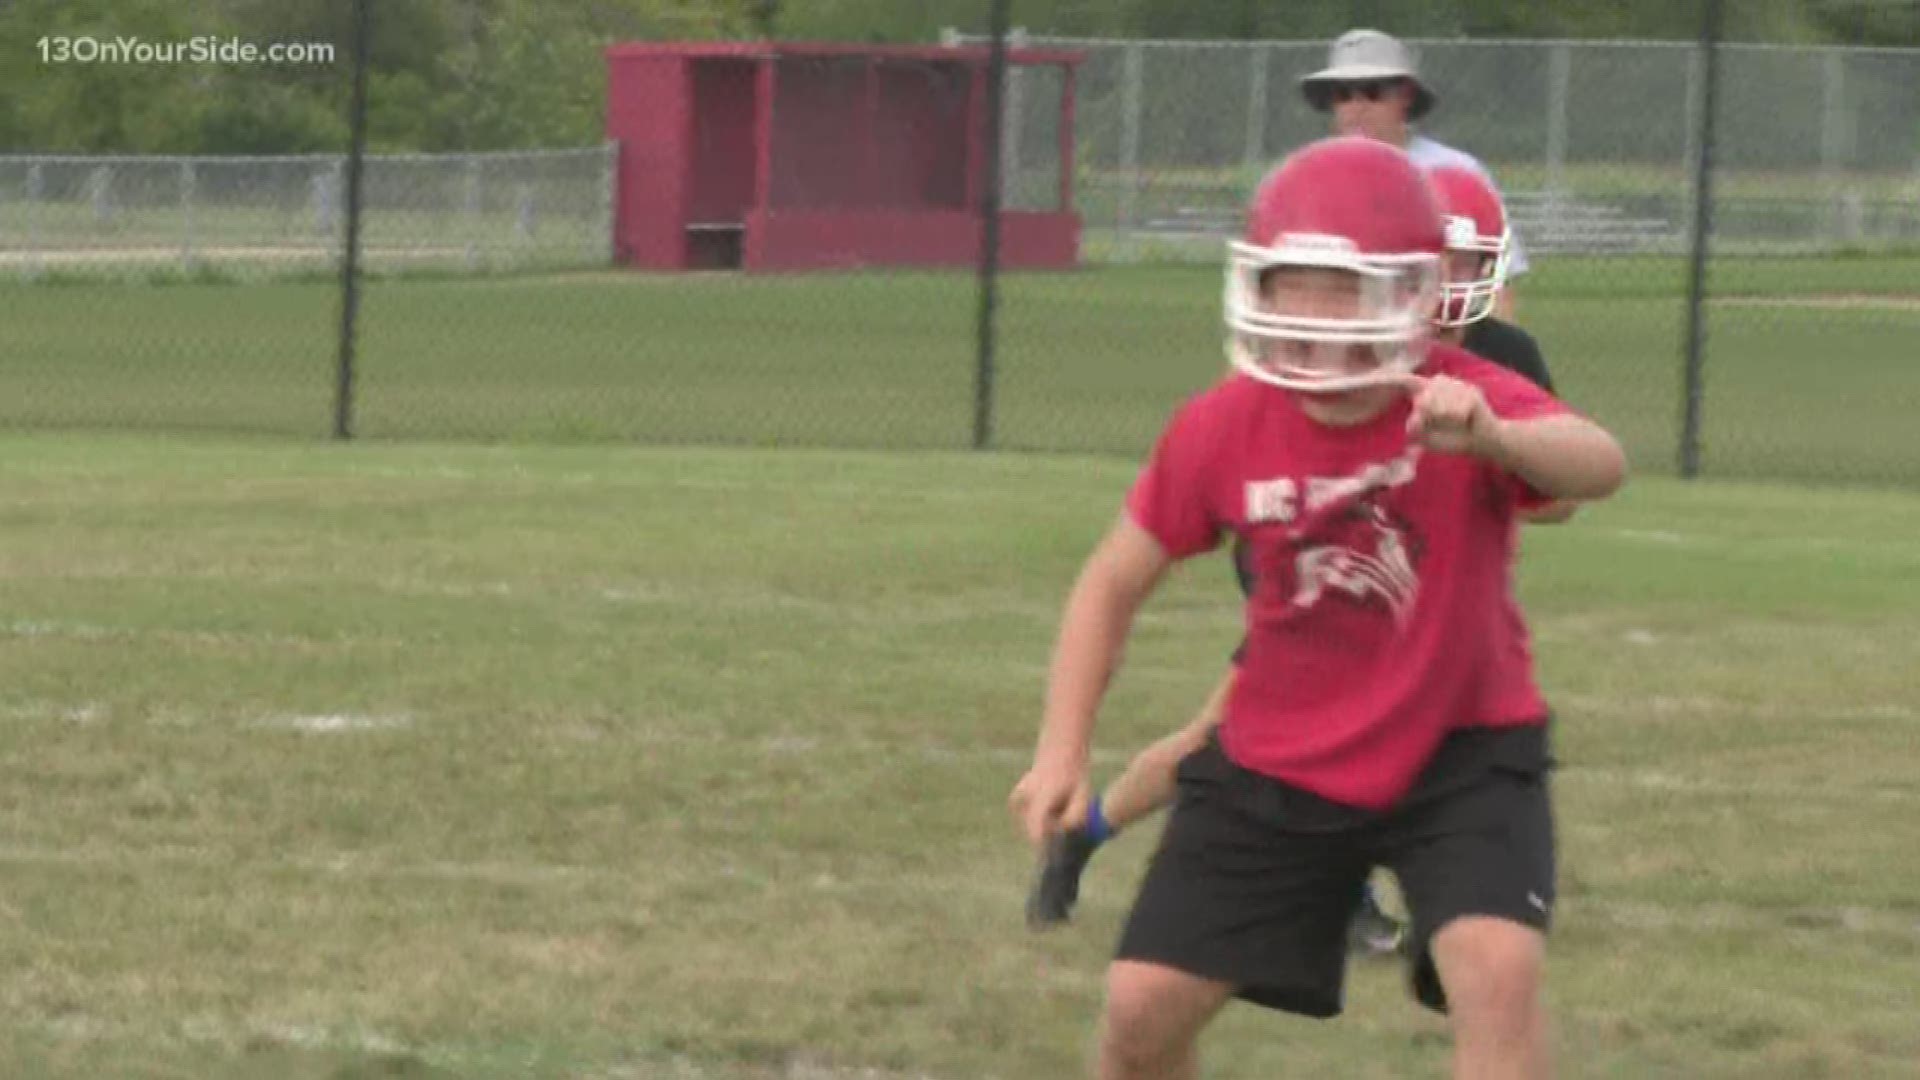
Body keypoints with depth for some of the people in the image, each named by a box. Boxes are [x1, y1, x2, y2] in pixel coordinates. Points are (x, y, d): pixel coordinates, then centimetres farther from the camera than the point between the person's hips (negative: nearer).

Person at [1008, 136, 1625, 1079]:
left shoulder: (1466, 404, -25)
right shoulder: (1223, 428, -14)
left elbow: (1598, 466, -47)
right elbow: (1115, 580, 1)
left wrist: (1490, 438, -69)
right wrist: (1061, 752, -7)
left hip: (1456, 753, -3)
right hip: (1277, 762, 3)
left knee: (1497, 969, -26)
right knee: (1143, 1004, 0)